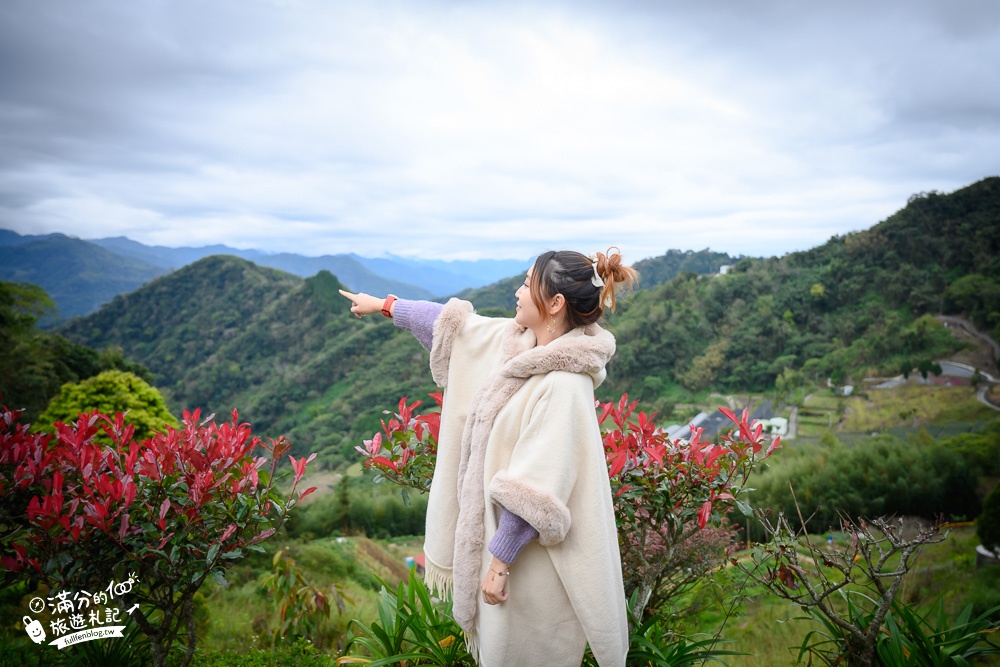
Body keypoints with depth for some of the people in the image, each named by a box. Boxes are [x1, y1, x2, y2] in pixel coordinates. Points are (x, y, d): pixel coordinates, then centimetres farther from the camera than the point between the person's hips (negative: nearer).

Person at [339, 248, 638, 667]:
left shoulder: (564, 384, -27)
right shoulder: (516, 341, -3)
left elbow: (534, 491, -26)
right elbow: (455, 324, 11)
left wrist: (499, 561, -21)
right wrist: (383, 305, 20)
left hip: (530, 550, -8)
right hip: (496, 521, 8)